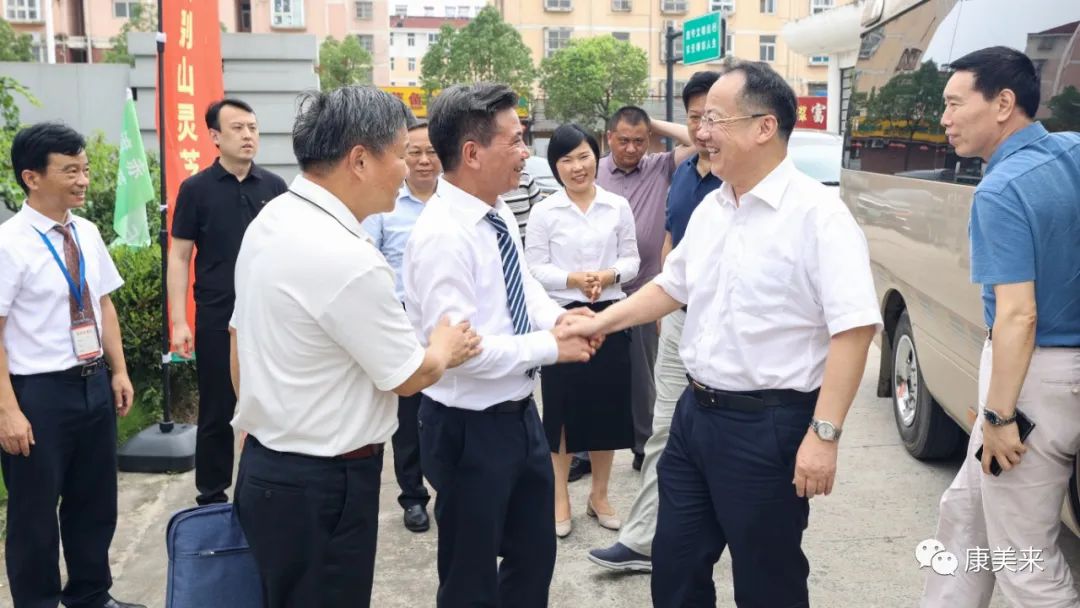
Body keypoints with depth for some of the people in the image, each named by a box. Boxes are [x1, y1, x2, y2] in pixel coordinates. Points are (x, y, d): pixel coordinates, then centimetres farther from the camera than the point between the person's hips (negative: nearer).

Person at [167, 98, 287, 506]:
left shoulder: (274, 187, 4)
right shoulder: (196, 189, -3)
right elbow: (179, 257, -2)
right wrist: (179, 321, -9)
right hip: (217, 320, -2)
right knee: (216, 413, 7)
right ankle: (211, 497, 21)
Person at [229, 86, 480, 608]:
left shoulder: (267, 222, 3)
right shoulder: (347, 258, -26)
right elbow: (410, 376, -14)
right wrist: (446, 347, 7)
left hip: (264, 468, 9)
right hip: (323, 485, -9)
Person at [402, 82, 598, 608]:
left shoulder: (499, 213, 2)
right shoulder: (441, 236, -25)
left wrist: (556, 316, -5)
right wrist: (550, 347, -21)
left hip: (521, 415, 9)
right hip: (469, 429, -8)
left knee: (535, 554, 25)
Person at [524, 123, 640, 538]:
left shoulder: (618, 207, 4)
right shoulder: (544, 212, -2)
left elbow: (631, 259, 6)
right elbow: (533, 269, -2)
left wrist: (609, 275, -15)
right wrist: (572, 278, -19)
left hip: (609, 314, 2)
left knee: (607, 406, 8)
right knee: (561, 408, 3)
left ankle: (599, 496, 25)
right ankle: (560, 500, 17)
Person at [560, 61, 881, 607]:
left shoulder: (816, 213, -16)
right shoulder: (710, 209, 8)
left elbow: (853, 327, -21)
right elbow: (671, 287, 22)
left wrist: (823, 434, -24)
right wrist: (600, 323, 15)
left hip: (769, 425, -7)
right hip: (696, 412, 7)